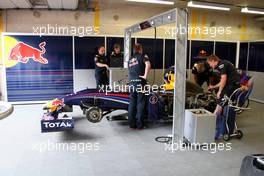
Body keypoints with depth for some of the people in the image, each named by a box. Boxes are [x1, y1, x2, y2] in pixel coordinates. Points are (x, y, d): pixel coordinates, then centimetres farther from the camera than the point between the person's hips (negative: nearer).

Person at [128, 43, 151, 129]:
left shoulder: (130, 59, 21)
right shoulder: (143, 56, 2)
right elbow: (148, 64, -17)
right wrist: (145, 75, -13)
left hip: (131, 82, 5)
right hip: (140, 81, -5)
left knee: (132, 103, 9)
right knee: (140, 103, 1)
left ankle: (131, 124, 13)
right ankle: (140, 124, 5)